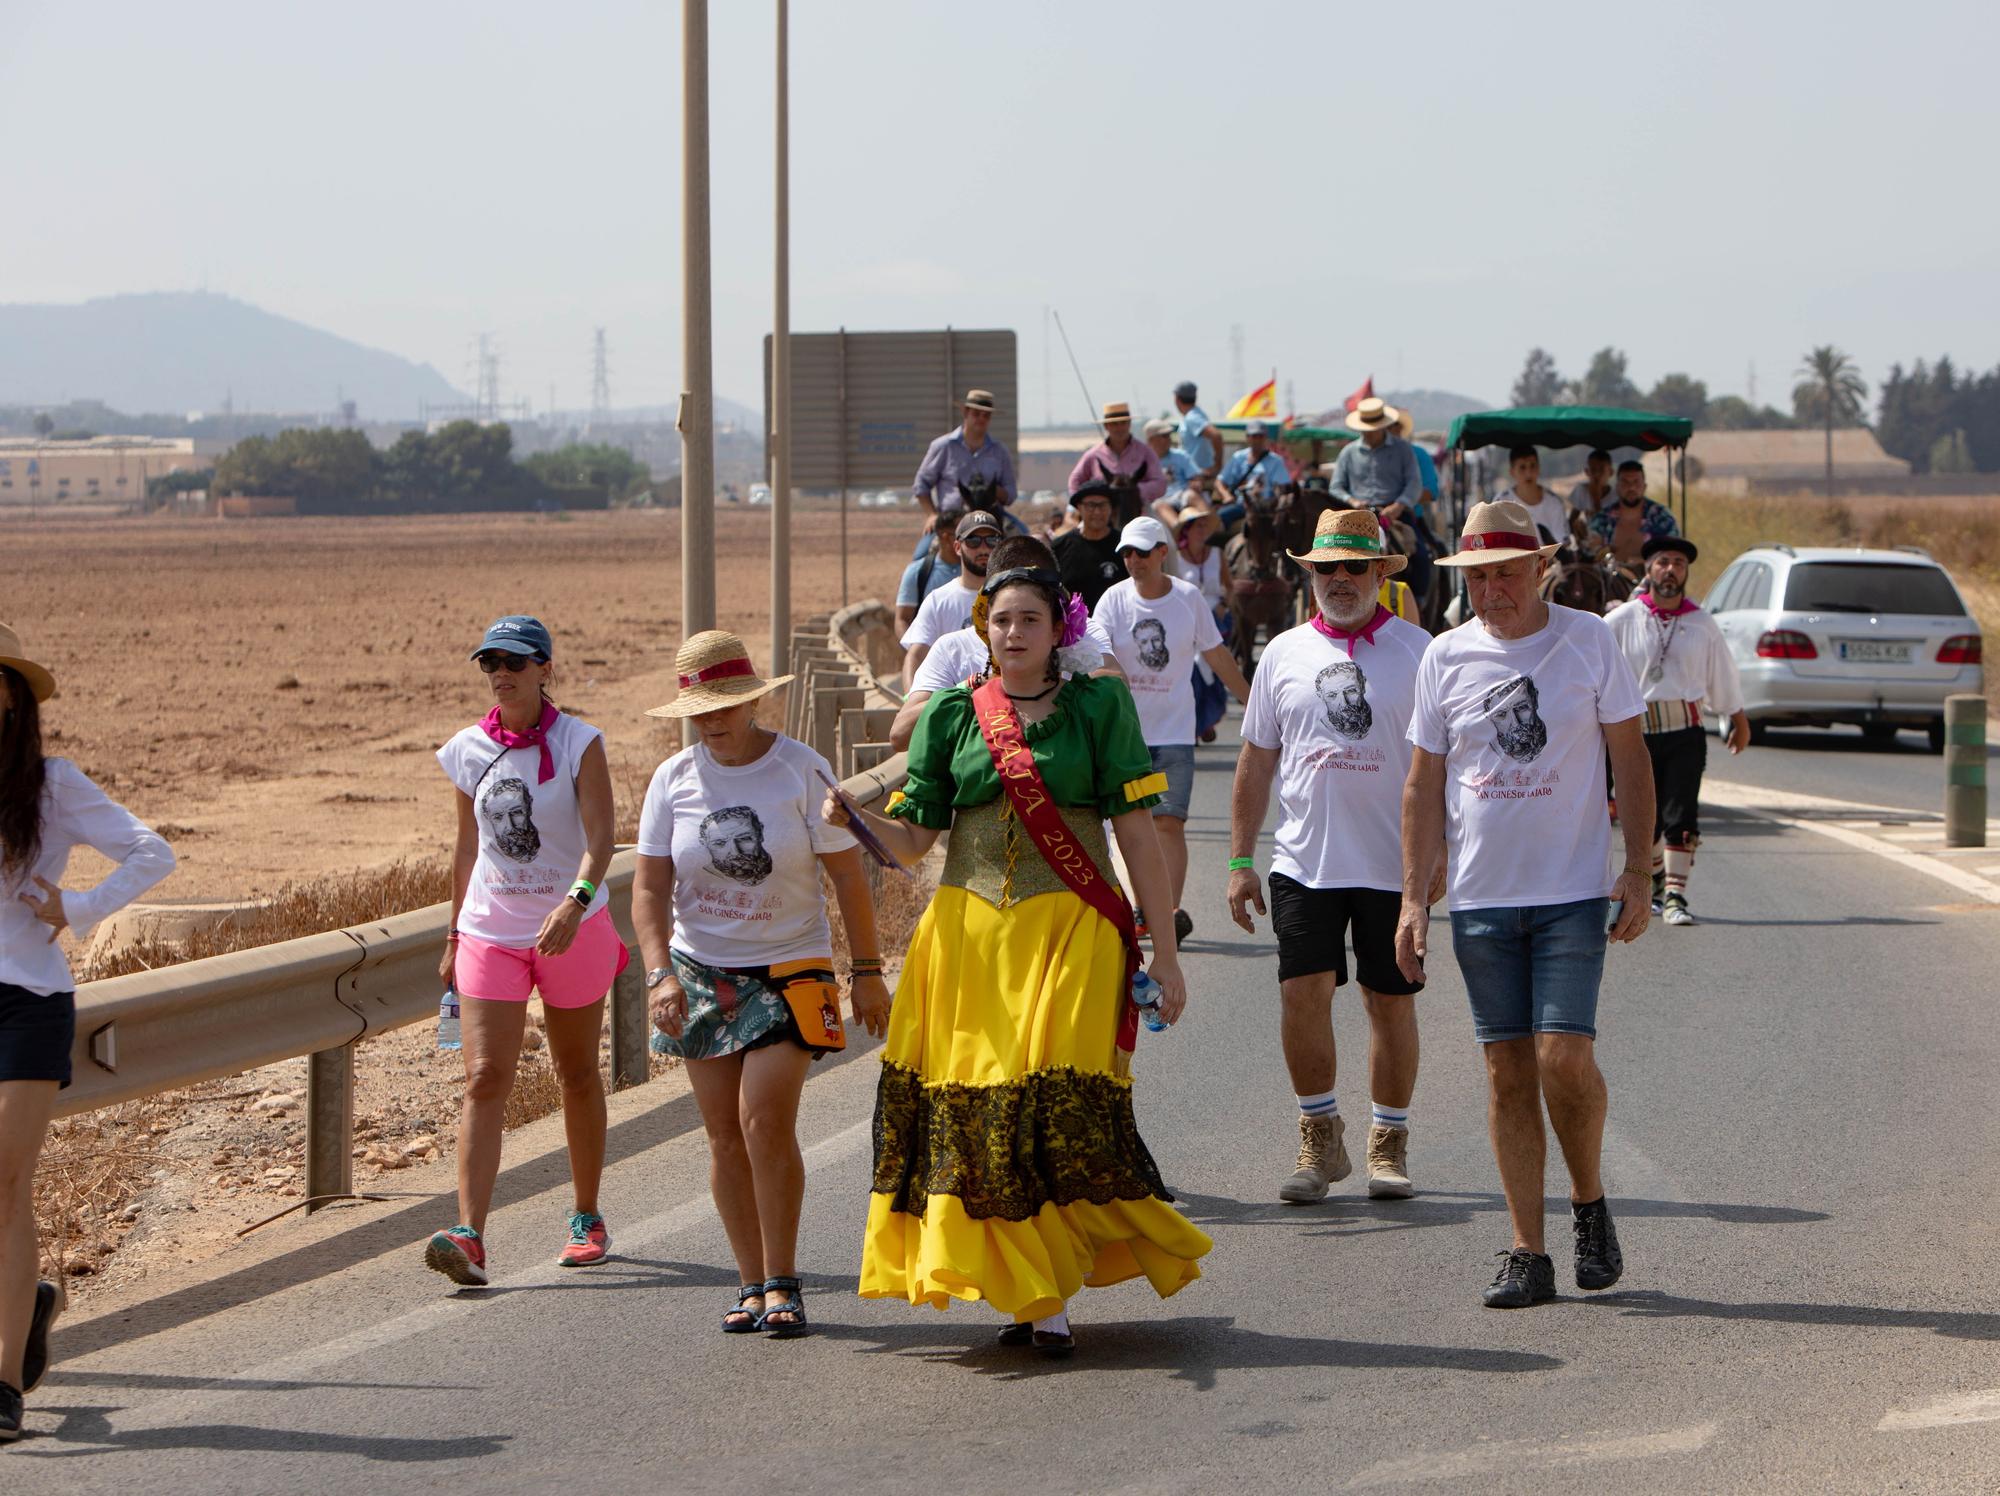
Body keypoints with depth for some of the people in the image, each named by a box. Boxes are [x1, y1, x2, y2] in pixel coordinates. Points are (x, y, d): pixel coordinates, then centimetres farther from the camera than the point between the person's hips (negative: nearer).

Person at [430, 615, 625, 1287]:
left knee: (577, 1075, 11)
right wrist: (454, 938, 16)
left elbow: (600, 837, -19)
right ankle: (469, 1236, -21)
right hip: (491, 931, 2)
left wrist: (576, 901, -37)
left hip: (572, 927, -2)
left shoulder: (579, 743, -9)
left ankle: (587, 1220, 28)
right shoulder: (469, 750, 3)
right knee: (485, 1078, -11)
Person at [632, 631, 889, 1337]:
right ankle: (753, 1281, 12)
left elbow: (848, 875, -2)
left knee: (766, 1124, -15)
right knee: (725, 1134, 3)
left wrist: (868, 972, -2)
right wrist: (659, 973, -13)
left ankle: (781, 1282, -5)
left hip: (788, 969, -3)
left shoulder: (802, 770, -7)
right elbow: (649, 886, 0)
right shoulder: (673, 780, 0)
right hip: (701, 971, 3)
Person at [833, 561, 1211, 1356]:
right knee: (974, 1105, -1)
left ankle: (1051, 1296, -7)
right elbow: (914, 836, 6)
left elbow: (1137, 833, 2)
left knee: (1057, 1100, -14)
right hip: (969, 933, 3)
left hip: (1071, 932, -3)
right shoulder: (952, 714, 9)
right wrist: (854, 819, -15)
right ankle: (1025, 1289, 12)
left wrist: (1166, 952, 0)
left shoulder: (1098, 706, 4)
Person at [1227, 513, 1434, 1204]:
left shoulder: (1416, 650, 1)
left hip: (1393, 863, -1)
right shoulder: (1284, 653, 8)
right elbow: (1256, 760, 12)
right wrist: (1240, 860, 8)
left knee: (1390, 1001, 4)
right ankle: (1320, 1138, 6)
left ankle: (1388, 1145, 16)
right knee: (1303, 990, -8)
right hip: (1305, 858, 1)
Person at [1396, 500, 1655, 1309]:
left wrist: (1638, 871, -3)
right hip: (1480, 896, 2)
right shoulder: (1446, 656, 4)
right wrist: (1413, 898, 4)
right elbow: (1425, 782, 9)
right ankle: (1527, 1254, 6)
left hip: (1572, 892, -2)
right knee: (1509, 1073, 2)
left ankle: (1589, 1203, 13)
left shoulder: (1589, 641, 0)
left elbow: (1629, 758, 4)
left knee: (1563, 1058, -13)